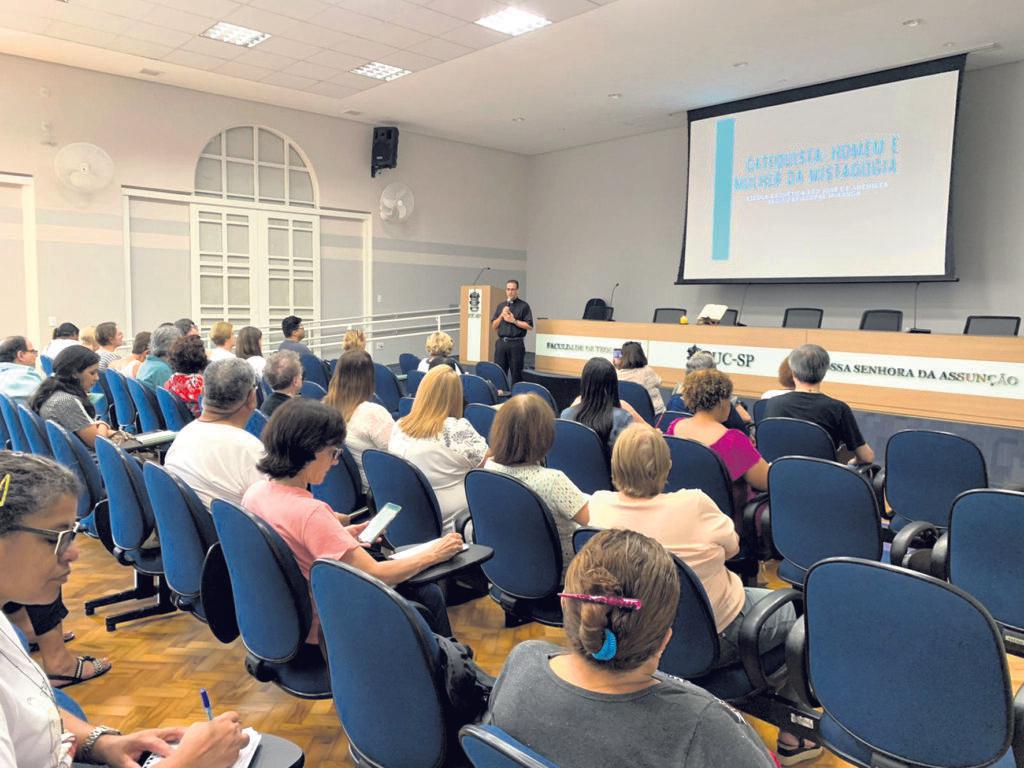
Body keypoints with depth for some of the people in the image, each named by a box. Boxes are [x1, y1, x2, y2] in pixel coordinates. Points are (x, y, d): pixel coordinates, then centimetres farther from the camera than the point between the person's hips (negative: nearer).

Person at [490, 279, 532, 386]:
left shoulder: (523, 306, 0)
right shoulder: (500, 306, 14)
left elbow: (529, 326, -6)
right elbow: (494, 326, 12)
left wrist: (514, 321, -11)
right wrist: (501, 315, -4)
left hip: (516, 343, -4)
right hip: (501, 342, 4)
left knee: (516, 373, 0)